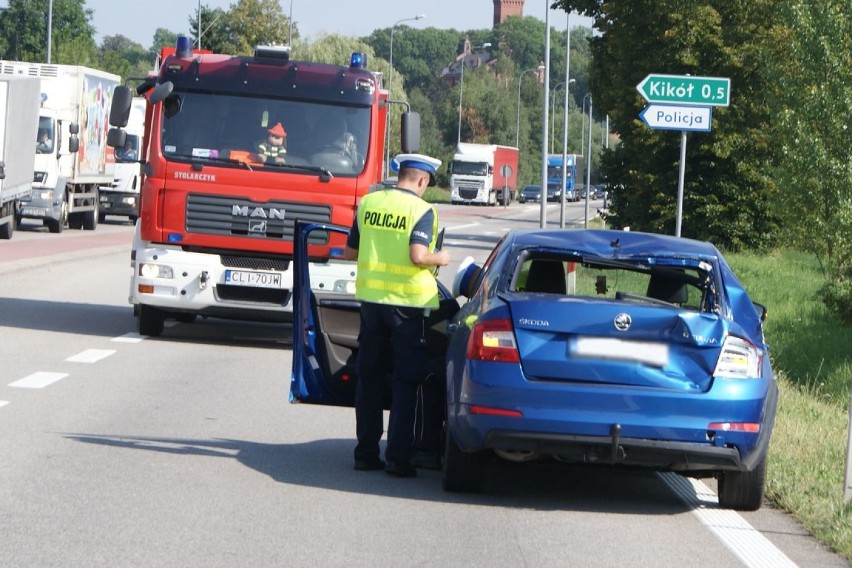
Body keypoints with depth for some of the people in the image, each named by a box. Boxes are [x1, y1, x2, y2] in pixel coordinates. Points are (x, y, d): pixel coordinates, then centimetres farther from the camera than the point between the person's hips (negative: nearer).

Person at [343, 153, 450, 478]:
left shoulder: (368, 203, 5)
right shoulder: (421, 211, -11)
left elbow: (350, 252, 11)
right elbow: (418, 256, -22)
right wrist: (439, 259, -2)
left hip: (371, 298, 5)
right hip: (408, 301, -5)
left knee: (369, 376, 13)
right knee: (405, 380, 3)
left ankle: (366, 453, 15)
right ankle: (398, 457, 0)